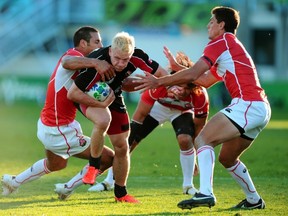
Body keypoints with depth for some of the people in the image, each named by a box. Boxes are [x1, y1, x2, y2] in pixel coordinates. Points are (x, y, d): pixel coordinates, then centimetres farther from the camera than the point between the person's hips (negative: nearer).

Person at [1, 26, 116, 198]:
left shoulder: (80, 61, 11)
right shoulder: (74, 55, -20)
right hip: (59, 132, -11)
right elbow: (67, 62, -46)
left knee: (56, 164, 38)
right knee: (108, 157, -6)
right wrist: (96, 62, -58)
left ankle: (14, 182, 49)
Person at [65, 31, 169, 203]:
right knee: (103, 120, -38)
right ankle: (93, 167, -16)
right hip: (90, 97, -5)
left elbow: (160, 73, -10)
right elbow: (72, 93, -33)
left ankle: (121, 193, 24)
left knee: (122, 146, 5)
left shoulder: (137, 57, -25)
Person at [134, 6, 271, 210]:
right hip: (261, 108, 10)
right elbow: (205, 80, 29)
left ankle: (205, 193, -29)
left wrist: (158, 82, -4)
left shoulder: (221, 42, -3)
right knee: (227, 158, 20)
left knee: (203, 140, -14)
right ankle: (254, 200, 27)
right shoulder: (231, 45, 27)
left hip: (247, 105, -10)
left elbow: (192, 74, -10)